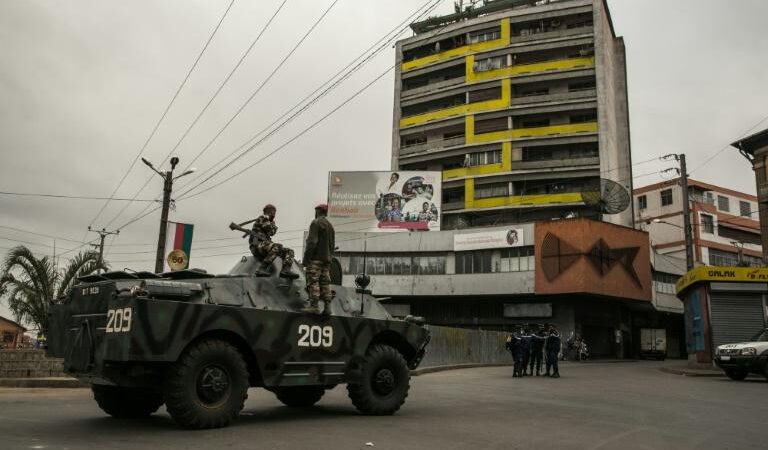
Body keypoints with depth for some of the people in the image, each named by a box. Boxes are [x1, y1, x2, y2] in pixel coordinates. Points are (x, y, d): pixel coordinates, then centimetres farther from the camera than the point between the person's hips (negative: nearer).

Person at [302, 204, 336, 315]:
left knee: (313, 282, -9)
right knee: (325, 282, 6)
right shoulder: (330, 225, 21)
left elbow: (312, 242, -15)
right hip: (326, 259, 8)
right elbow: (332, 245, 20)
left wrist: (305, 258, -14)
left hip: (315, 258, -8)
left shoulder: (316, 223, -5)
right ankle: (327, 307, 2)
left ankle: (314, 306, -14)